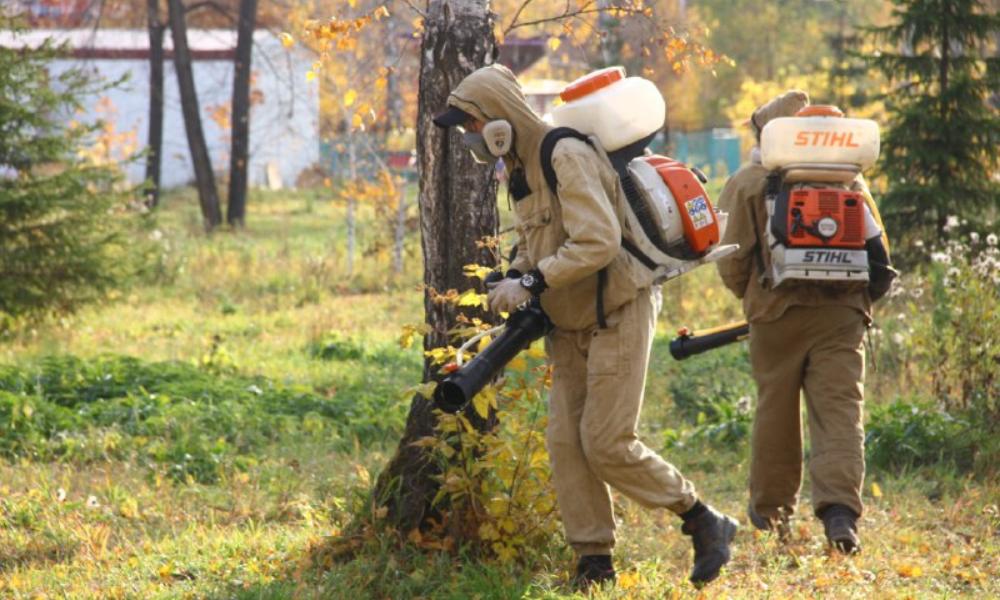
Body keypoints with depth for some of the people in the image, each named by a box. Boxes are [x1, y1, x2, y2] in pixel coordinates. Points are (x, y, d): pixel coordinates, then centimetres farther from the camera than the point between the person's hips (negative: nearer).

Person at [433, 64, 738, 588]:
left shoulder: (566, 158, -21)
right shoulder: (518, 167, 10)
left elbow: (598, 242, -30)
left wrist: (532, 283, -26)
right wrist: (513, 278, 3)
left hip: (617, 314, -9)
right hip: (572, 325, 9)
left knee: (608, 444, -11)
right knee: (565, 442, 3)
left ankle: (705, 524, 3)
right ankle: (594, 562, 8)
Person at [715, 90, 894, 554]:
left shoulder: (748, 184, -1)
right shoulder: (846, 177, 5)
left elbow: (732, 261, 0)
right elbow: (877, 251, 8)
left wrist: (752, 298, 19)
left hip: (776, 314, -1)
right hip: (840, 314, 1)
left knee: (776, 412, 11)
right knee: (840, 411, -4)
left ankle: (771, 511, 23)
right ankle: (839, 507, -21)